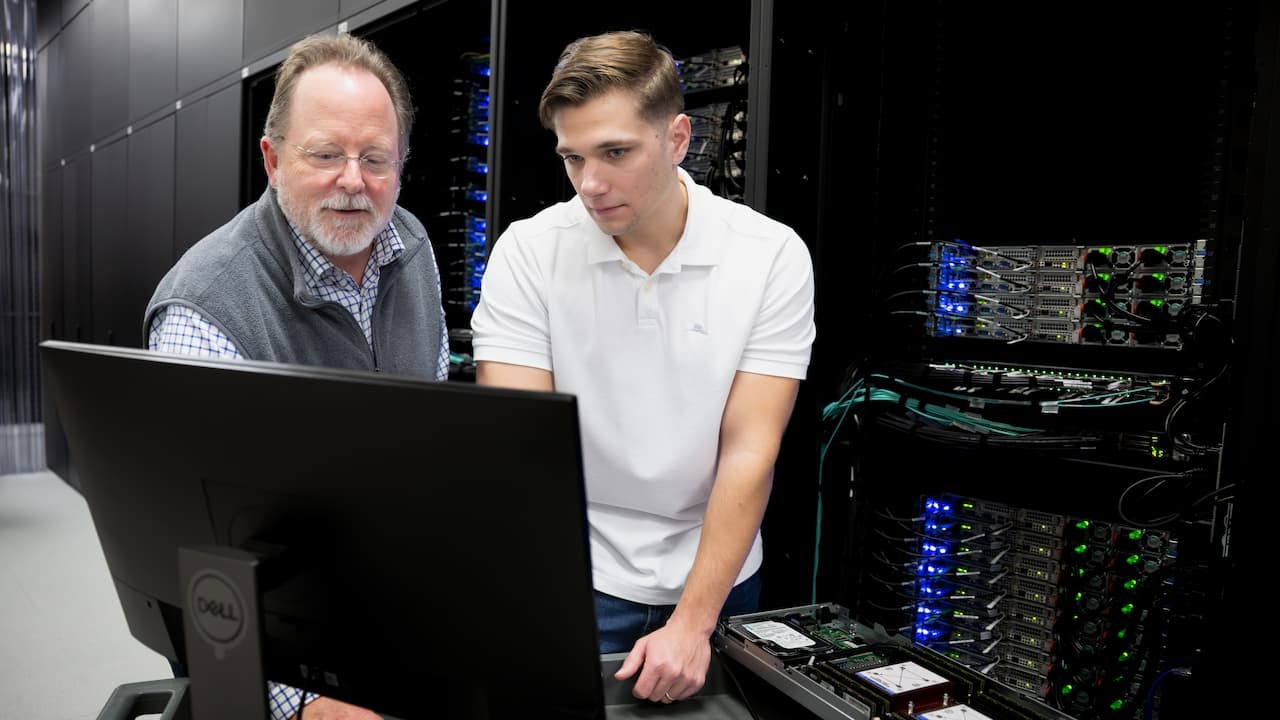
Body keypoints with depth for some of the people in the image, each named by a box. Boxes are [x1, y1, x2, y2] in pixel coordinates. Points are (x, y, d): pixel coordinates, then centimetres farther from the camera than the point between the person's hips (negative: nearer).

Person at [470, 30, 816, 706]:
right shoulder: (527, 252, -13)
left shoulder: (772, 255, -13)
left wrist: (691, 622, -21)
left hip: (718, 571, 1)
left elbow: (749, 452, -16)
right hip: (578, 576, -1)